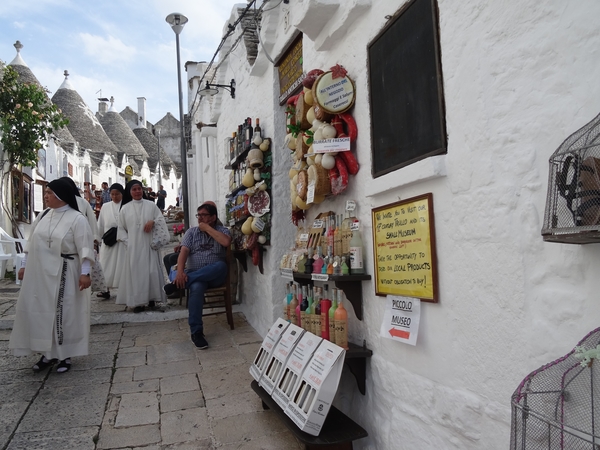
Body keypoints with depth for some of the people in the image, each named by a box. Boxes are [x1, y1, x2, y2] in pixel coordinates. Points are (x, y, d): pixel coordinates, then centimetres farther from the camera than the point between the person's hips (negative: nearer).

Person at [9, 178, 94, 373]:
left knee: (63, 313, 2)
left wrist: (84, 273, -22)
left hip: (62, 274, -7)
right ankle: (48, 353, 25)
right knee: (40, 311, 11)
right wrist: (24, 265, 14)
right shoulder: (44, 215, 8)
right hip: (39, 272, 7)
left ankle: (65, 355, 17)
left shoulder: (76, 218, -12)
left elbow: (85, 248, -16)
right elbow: (32, 243, 15)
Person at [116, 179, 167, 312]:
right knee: (135, 272, -2)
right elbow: (121, 228, 9)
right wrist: (127, 241, -2)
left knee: (151, 271, 0)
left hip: (149, 245, 0)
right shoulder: (125, 208, 6)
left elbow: (162, 220, 7)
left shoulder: (151, 205, 5)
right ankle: (137, 301, 3)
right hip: (133, 247, 0)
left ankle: (151, 298, 12)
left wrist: (153, 222, -12)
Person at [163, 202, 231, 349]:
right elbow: (184, 251, -5)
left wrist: (207, 228, -12)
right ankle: (196, 332, -27)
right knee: (196, 288, -35)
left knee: (221, 265, -36)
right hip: (195, 275, 1)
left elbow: (226, 242, -20)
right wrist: (180, 272, -22)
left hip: (215, 275, 0)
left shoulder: (222, 230, 5)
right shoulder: (191, 231, 10)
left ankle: (177, 282, -30)